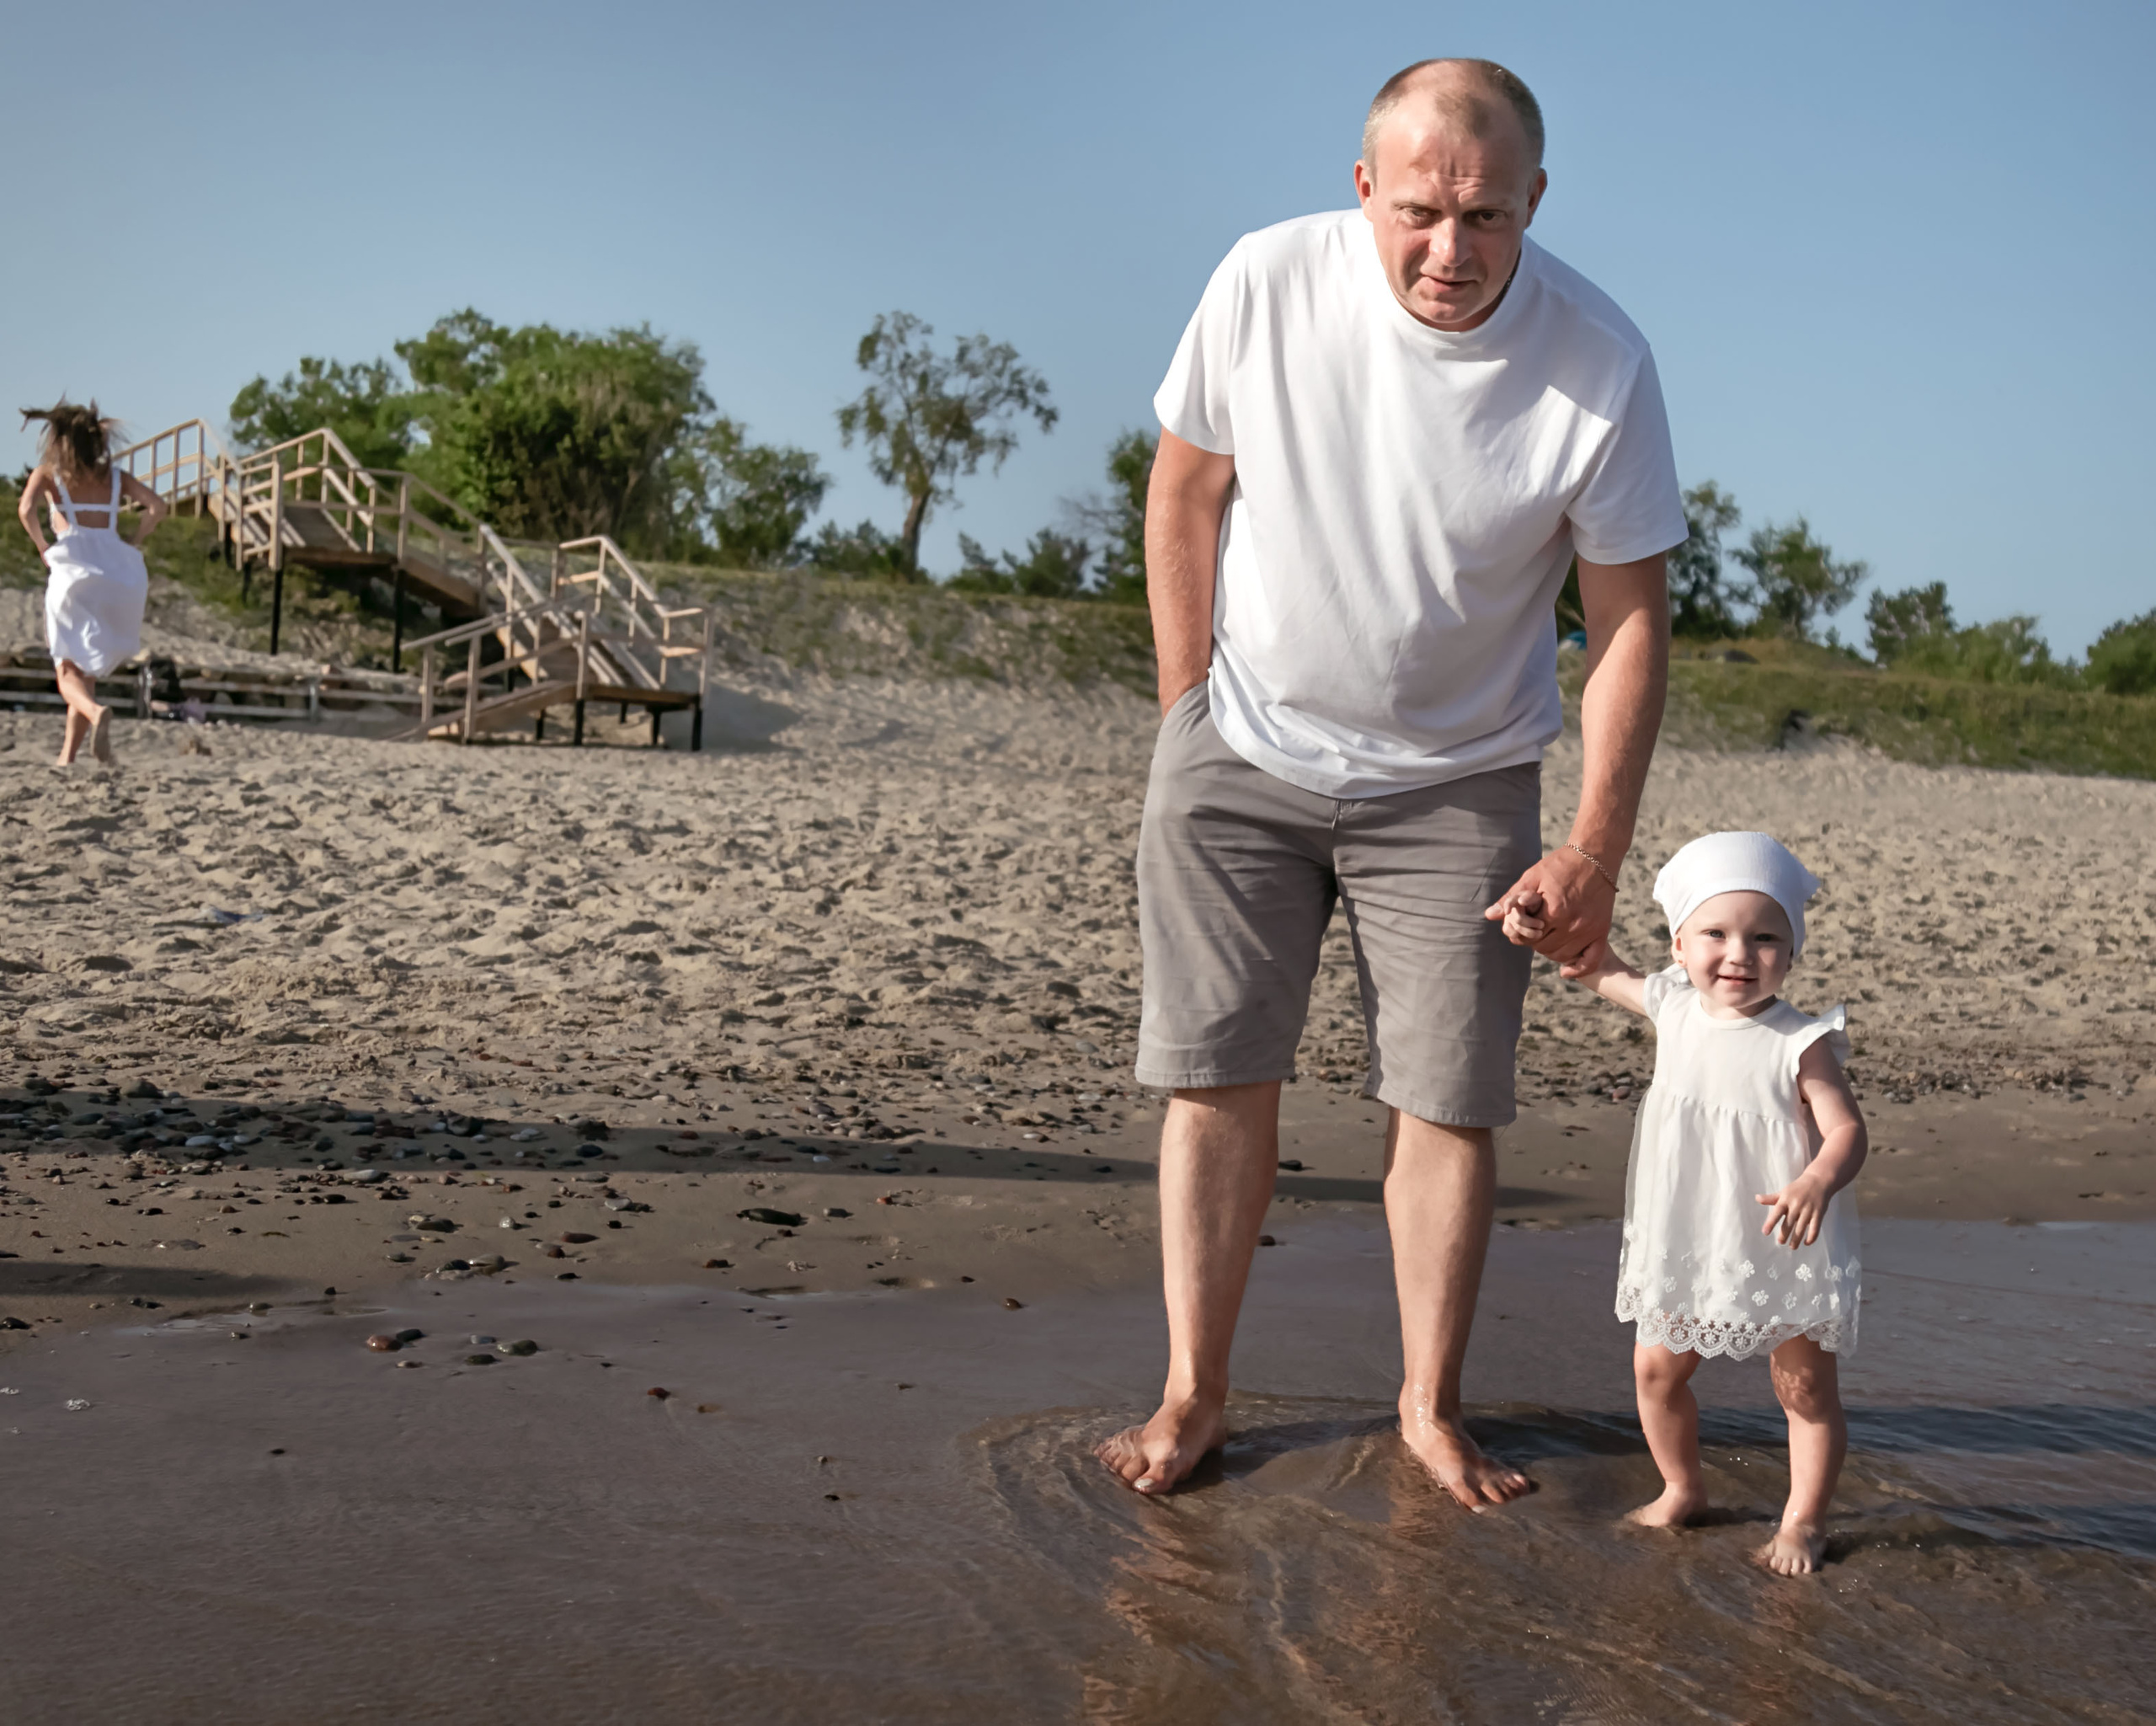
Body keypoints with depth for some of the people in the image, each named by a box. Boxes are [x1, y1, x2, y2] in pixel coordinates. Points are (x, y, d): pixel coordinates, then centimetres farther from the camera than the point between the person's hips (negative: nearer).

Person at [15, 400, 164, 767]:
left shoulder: (47, 472, 12)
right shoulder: (115, 477, 19)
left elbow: (26, 509, -8)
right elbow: (157, 507, 2)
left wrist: (43, 550, 5)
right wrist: (132, 545, 9)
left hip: (72, 567, -3)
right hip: (119, 570, 3)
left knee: (69, 672, -3)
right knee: (86, 671, 16)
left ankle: (97, 712, -36)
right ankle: (68, 755, 12)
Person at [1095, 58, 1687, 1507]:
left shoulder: (1602, 364, -16)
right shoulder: (1267, 284, -14)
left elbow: (1630, 615, -8)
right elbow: (1185, 496, 0)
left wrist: (1598, 847, -11)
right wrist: (1188, 719, 1)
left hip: (1456, 784, 0)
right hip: (1243, 753, 1)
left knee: (1449, 1101, -1)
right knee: (1220, 1082, 1)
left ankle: (1433, 1407, 17)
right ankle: (1194, 1393, 14)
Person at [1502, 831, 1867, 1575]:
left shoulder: (1799, 1044, -19)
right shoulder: (1673, 1007, -3)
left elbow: (1846, 1130, -24)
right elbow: (1600, 968, 15)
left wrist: (1816, 1185, -43)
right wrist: (1543, 926, 1)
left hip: (1783, 1253, -5)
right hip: (1686, 1248, 5)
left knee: (1806, 1387, 7)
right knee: (1656, 1368, 13)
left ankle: (1803, 1519, 24)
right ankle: (1683, 1490, 34)